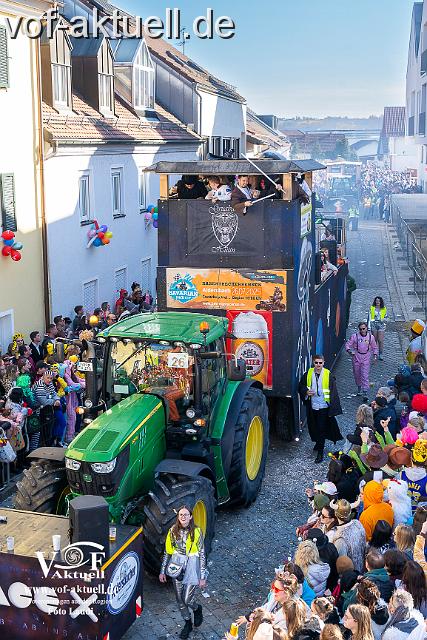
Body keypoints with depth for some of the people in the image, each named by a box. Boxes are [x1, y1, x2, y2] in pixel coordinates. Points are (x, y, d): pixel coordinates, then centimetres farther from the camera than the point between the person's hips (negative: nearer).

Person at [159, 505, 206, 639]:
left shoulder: (196, 532, -12)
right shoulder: (173, 531, -4)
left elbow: (202, 554, -7)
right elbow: (167, 551, 6)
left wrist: (202, 577, -7)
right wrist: (163, 571, 7)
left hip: (192, 566, -3)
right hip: (177, 566, 3)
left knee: (187, 599, -4)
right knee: (180, 599, 11)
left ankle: (197, 609, 31)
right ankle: (188, 624, 34)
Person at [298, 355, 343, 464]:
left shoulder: (328, 375, -11)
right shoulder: (308, 374, -1)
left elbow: (333, 392, -9)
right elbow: (301, 386, 11)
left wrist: (333, 409, -13)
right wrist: (306, 392, -11)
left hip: (323, 407, -4)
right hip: (312, 406, 4)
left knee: (321, 429, -2)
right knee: (314, 427, 18)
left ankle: (320, 452, 7)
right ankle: (318, 443, 44)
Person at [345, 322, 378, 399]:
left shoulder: (371, 337, 1)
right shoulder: (355, 336, -5)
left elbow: (374, 347, 14)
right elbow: (348, 344, -2)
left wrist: (375, 355, 2)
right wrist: (350, 351, -19)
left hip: (366, 358, -1)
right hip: (356, 357, 1)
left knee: (365, 375, -9)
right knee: (357, 374, 12)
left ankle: (365, 392, -11)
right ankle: (359, 388, 36)